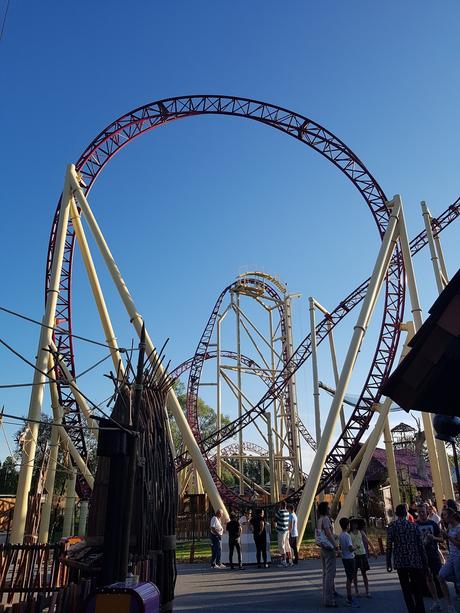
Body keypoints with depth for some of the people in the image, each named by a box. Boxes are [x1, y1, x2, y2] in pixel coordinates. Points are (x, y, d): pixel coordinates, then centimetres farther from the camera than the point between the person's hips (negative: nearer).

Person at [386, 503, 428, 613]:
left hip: (400, 562, -2)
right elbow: (420, 545, 1)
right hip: (415, 562, 2)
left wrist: (389, 563, 0)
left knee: (406, 589, 10)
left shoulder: (392, 526, -4)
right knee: (417, 588, 16)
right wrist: (425, 562, 10)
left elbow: (389, 546, -7)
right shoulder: (413, 525, 2)